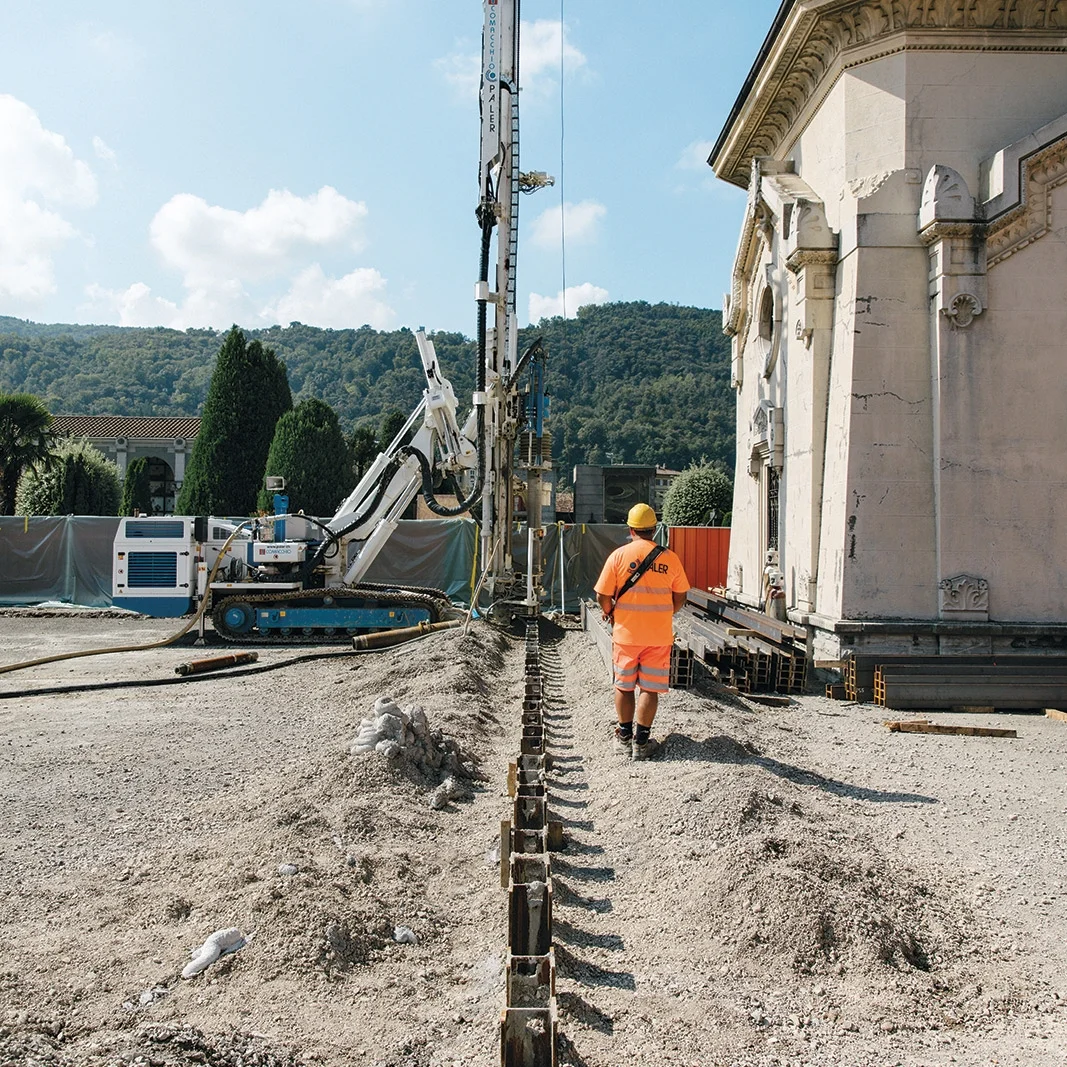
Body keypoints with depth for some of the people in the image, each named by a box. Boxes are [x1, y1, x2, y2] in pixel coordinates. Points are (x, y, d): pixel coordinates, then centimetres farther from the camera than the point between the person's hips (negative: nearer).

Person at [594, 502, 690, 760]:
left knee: (624, 686, 13)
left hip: (626, 632, 0)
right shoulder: (669, 558, -4)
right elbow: (680, 597, 4)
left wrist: (610, 613, 13)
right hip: (659, 635, 0)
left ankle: (624, 738, 22)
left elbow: (602, 596, -7)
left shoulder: (619, 555, -7)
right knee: (650, 688, 7)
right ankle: (641, 742, 11)